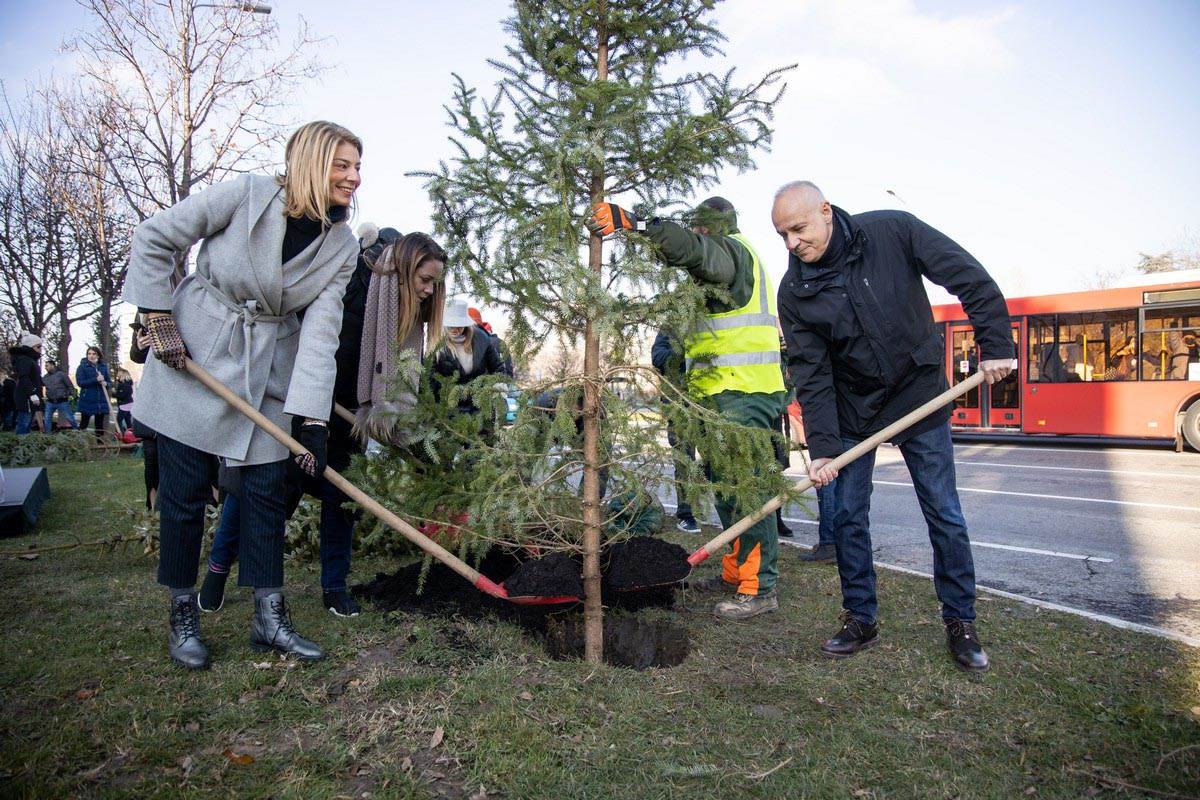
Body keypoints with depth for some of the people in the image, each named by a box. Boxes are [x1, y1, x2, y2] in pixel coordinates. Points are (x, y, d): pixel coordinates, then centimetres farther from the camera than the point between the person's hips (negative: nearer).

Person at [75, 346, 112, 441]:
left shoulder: (104, 367, 8)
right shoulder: (82, 367, -3)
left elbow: (108, 381, 14)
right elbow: (80, 382, -13)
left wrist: (106, 383, -11)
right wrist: (96, 379, -23)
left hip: (101, 401, 4)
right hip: (87, 401, -3)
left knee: (100, 424, 9)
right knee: (83, 424, 3)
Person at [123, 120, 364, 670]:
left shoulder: (342, 247, -7)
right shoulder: (246, 196, -17)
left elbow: (321, 331, -13)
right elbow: (154, 238, -8)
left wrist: (313, 419, -21)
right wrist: (159, 319, -11)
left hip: (269, 372, 3)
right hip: (192, 355, -3)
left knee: (268, 490, 4)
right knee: (185, 491, 3)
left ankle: (270, 619, 14)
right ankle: (183, 617, 20)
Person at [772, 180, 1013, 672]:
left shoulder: (892, 231, -15)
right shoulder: (794, 291, -11)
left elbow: (970, 277, -9)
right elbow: (810, 373, -13)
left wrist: (995, 344, -12)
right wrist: (822, 446, -19)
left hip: (921, 397, -1)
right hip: (853, 412, 2)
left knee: (945, 516, 4)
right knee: (849, 517, 3)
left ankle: (960, 622, 20)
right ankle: (860, 620, 19)